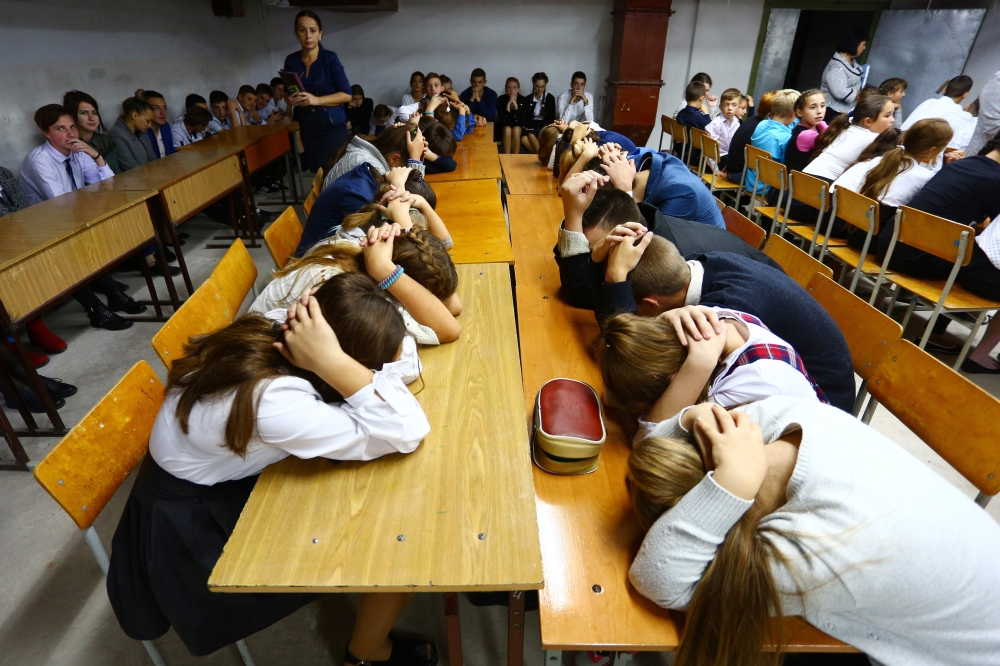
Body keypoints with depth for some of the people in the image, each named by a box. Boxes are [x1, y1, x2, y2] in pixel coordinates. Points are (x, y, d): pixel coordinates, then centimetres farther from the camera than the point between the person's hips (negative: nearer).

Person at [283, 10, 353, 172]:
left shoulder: (329, 58, -5)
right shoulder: (291, 61, 7)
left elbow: (347, 95, -11)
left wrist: (317, 100, -22)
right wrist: (290, 99, -7)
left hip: (332, 126, -4)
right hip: (306, 128, 5)